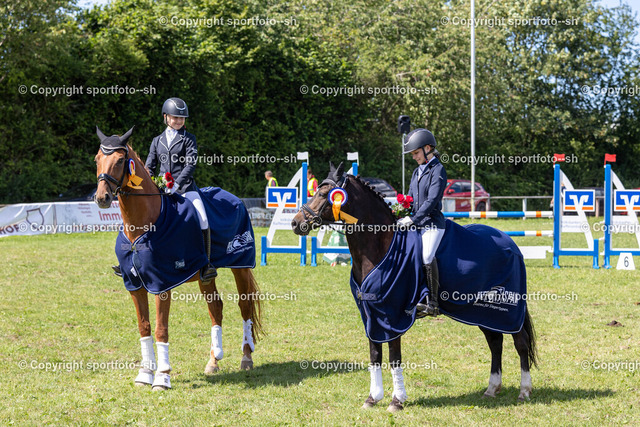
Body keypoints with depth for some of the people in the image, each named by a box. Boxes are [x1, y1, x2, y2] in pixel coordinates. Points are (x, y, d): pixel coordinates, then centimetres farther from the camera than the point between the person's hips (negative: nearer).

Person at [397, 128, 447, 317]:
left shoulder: (437, 170, -7)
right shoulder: (417, 172, 18)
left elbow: (432, 200, -17)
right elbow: (410, 199, 21)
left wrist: (413, 219, -22)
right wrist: (401, 216, 3)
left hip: (432, 224, -9)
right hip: (416, 224, 9)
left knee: (427, 256, -27)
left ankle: (433, 303, -24)